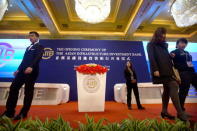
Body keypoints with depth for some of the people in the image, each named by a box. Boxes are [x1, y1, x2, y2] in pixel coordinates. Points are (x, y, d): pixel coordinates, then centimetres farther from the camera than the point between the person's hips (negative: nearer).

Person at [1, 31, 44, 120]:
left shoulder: (40, 47, 1)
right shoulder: (28, 48, 26)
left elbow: (37, 58, -17)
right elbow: (24, 60, 26)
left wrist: (31, 67, -32)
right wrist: (18, 69, 20)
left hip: (32, 71, -7)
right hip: (22, 71, 8)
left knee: (28, 92, -1)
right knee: (13, 88, 3)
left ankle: (23, 113, 10)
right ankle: (9, 112, 14)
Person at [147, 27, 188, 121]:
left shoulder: (164, 45, 25)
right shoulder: (151, 45, 2)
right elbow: (151, 58, -10)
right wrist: (155, 69, -20)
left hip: (168, 70, 9)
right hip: (161, 71, -8)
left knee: (167, 89, 8)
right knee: (174, 86, -15)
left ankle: (164, 111, 17)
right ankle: (180, 113, -8)